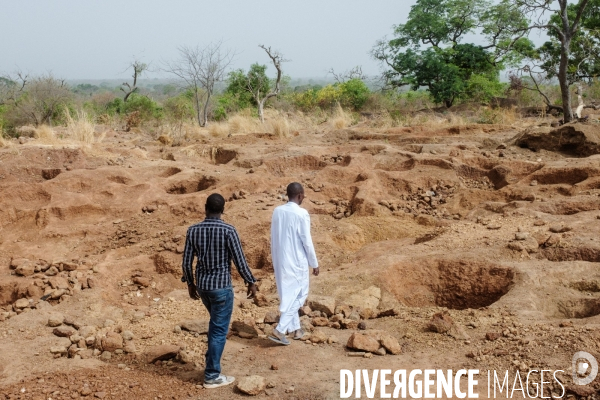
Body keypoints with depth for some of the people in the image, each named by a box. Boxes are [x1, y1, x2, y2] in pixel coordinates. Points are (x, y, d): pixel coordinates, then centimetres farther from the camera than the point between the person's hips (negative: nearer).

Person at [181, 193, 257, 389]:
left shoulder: (193, 230, -3)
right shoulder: (228, 230, -15)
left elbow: (186, 262, 2)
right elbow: (240, 261, -13)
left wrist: (190, 283, 17)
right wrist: (251, 282, 0)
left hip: (202, 285, 5)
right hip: (221, 287, -5)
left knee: (216, 324, 27)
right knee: (219, 330, 4)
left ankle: (212, 360, 35)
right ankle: (212, 375, 8)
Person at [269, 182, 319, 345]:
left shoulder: (277, 211, 1)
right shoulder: (301, 214, -16)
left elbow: (273, 238, 9)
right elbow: (307, 241, -13)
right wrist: (314, 263, -3)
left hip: (280, 260, 6)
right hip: (297, 261, -6)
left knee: (288, 294, 18)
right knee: (298, 295, 4)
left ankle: (296, 328, 28)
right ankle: (279, 330, -7)